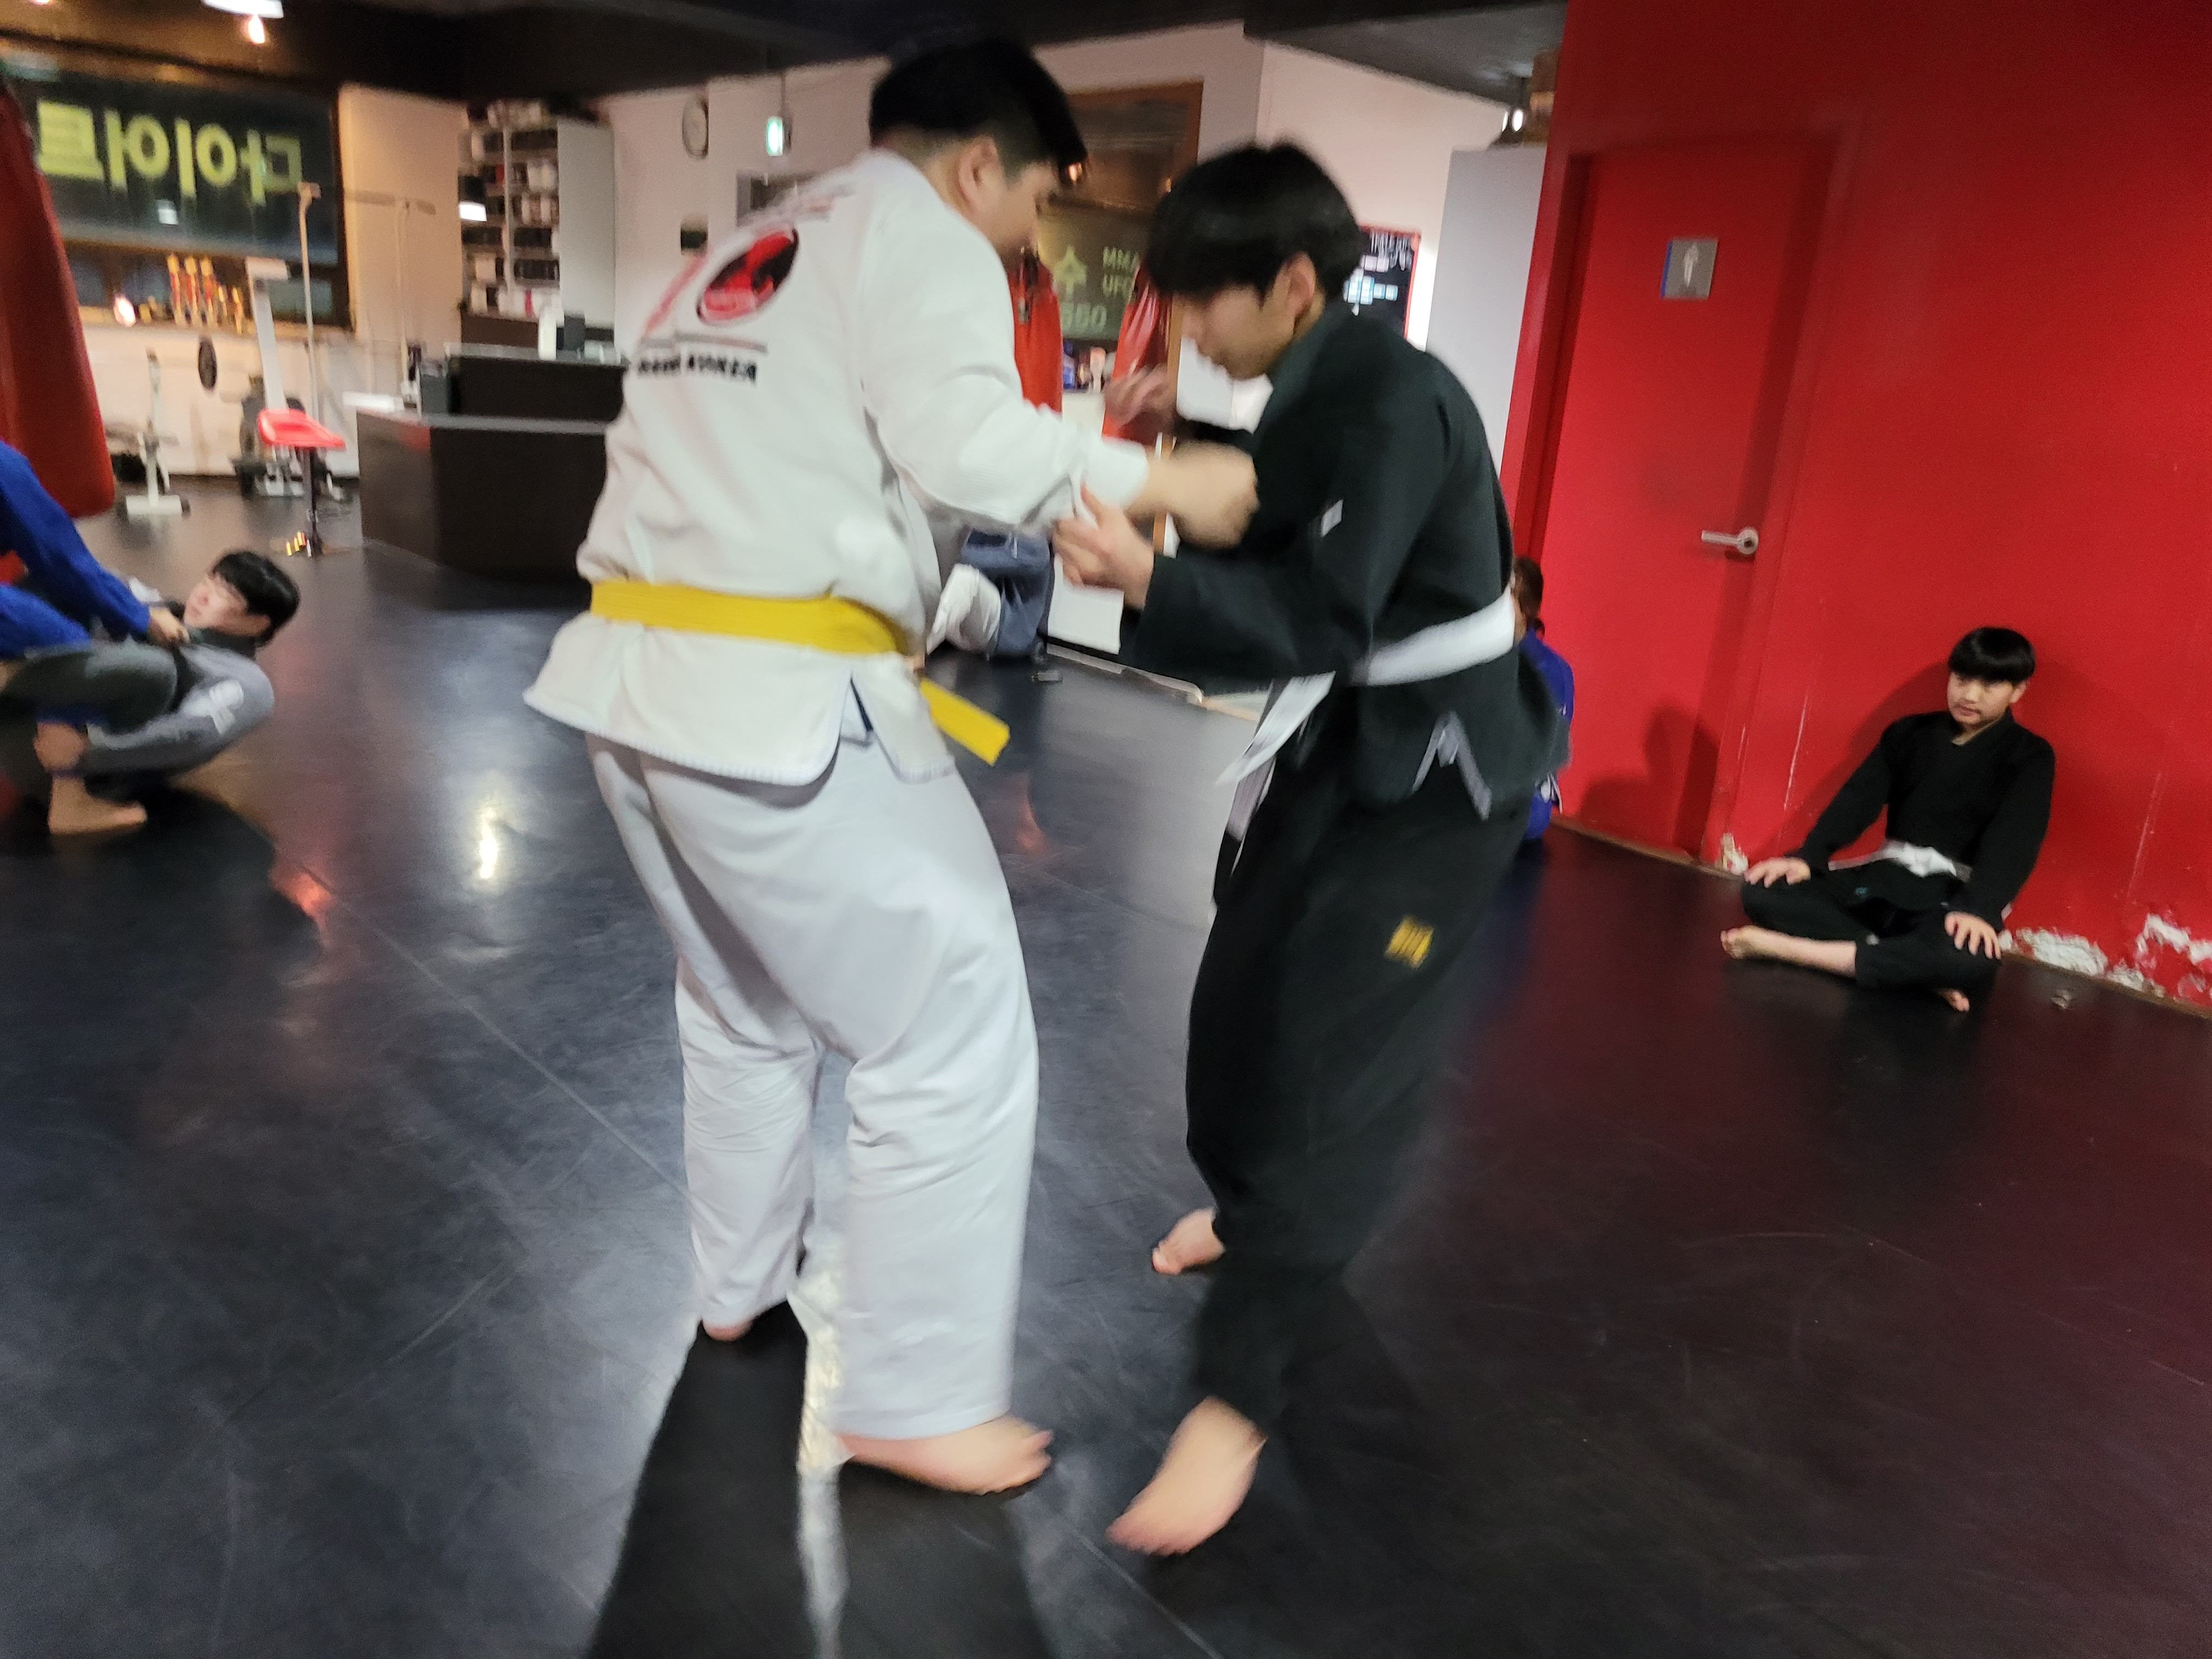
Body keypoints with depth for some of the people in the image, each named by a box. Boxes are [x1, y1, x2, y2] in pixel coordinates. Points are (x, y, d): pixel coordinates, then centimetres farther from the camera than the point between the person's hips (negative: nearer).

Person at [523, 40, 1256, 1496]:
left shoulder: (740, 257, 25)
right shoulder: (918, 234, -1)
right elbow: (963, 443, -17)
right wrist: (1162, 482, -8)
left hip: (637, 680, 10)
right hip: (781, 705, -9)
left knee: (748, 1009, 27)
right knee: (955, 1042, 2)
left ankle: (740, 1290, 44)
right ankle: (916, 1402, 14)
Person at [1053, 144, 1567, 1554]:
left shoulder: (1395, 402, -22)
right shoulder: (1313, 394, 7)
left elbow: (1317, 618, -27)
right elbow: (1279, 574, 6)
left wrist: (1147, 581, -35)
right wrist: (1148, 511, -7)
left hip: (1432, 776, -9)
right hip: (1334, 747, 9)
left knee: (1337, 1065, -9)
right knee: (1248, 998, 17)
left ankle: (1236, 1397, -1)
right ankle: (1251, 1210, 45)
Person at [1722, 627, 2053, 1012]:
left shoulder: (2029, 757, -1)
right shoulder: (1910, 732, 10)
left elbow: (2014, 842, -15)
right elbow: (1858, 798, 1)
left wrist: (1980, 909, -33)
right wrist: (1808, 856, -16)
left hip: (1951, 897, -4)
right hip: (1883, 877, 4)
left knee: (1972, 962, -41)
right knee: (1763, 891, -19)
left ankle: (1785, 947, -35)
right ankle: (1916, 969, -28)